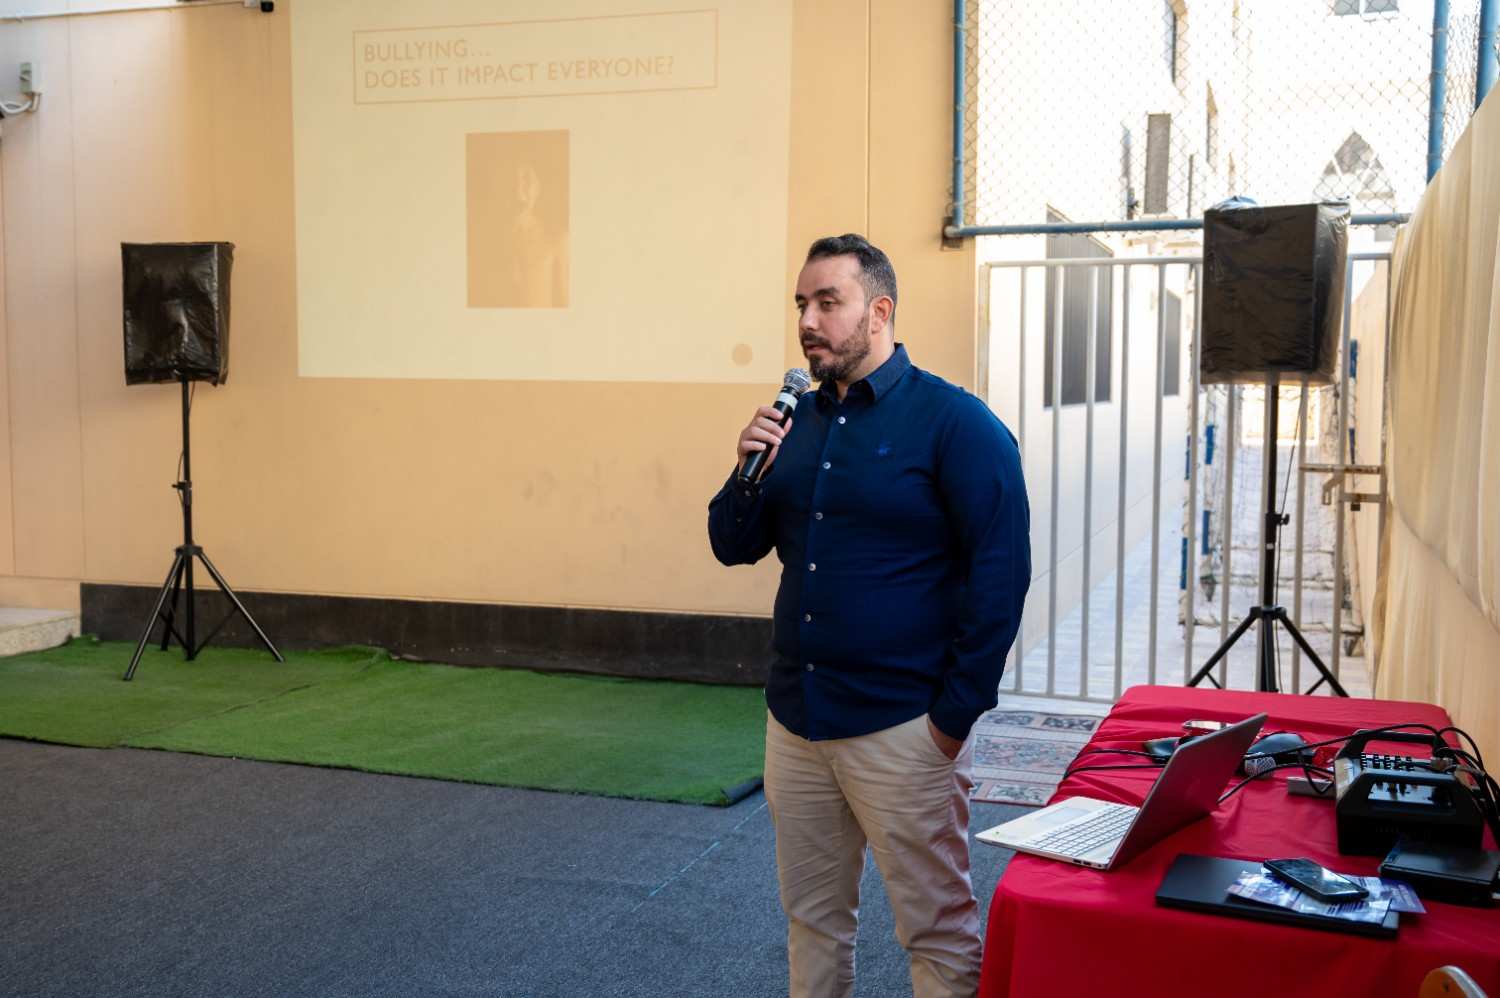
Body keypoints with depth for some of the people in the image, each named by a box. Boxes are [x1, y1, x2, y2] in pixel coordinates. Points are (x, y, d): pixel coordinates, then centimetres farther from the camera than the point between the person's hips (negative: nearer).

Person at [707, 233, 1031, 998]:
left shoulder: (954, 422, -9)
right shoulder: (798, 420, 9)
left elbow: (1002, 572, -13)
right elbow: (734, 546, 11)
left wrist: (957, 713, -15)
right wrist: (750, 471, -8)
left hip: (902, 728, -6)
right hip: (794, 719, 6)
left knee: (937, 932, 6)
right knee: (811, 917, 18)